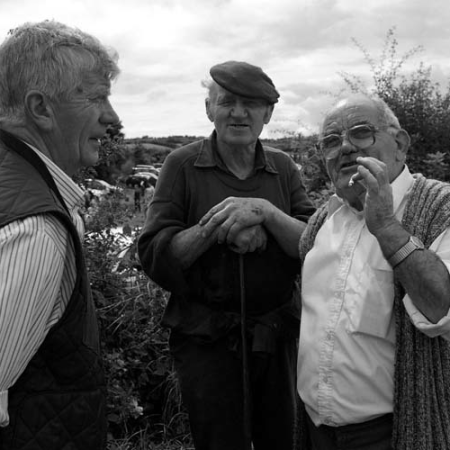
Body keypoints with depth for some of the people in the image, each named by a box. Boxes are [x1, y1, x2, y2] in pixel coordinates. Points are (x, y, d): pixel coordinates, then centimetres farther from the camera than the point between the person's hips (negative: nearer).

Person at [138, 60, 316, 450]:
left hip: (279, 335, 3)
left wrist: (265, 212, -22)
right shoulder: (183, 165, -4)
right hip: (206, 339, -3)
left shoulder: (284, 168, 4)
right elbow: (154, 256, -10)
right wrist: (215, 226, -23)